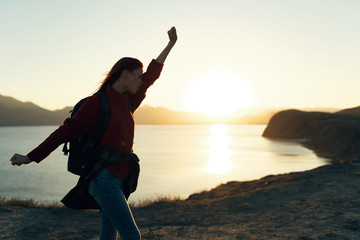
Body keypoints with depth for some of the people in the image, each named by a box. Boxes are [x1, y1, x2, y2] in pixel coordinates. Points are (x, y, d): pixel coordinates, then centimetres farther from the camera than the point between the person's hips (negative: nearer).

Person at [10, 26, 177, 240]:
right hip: (103, 179, -8)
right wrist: (30, 157, -1)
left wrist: (171, 44, 29)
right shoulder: (97, 103, -8)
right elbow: (65, 132, -5)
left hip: (118, 181, 8)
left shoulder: (127, 102, 14)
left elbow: (151, 76, 23)